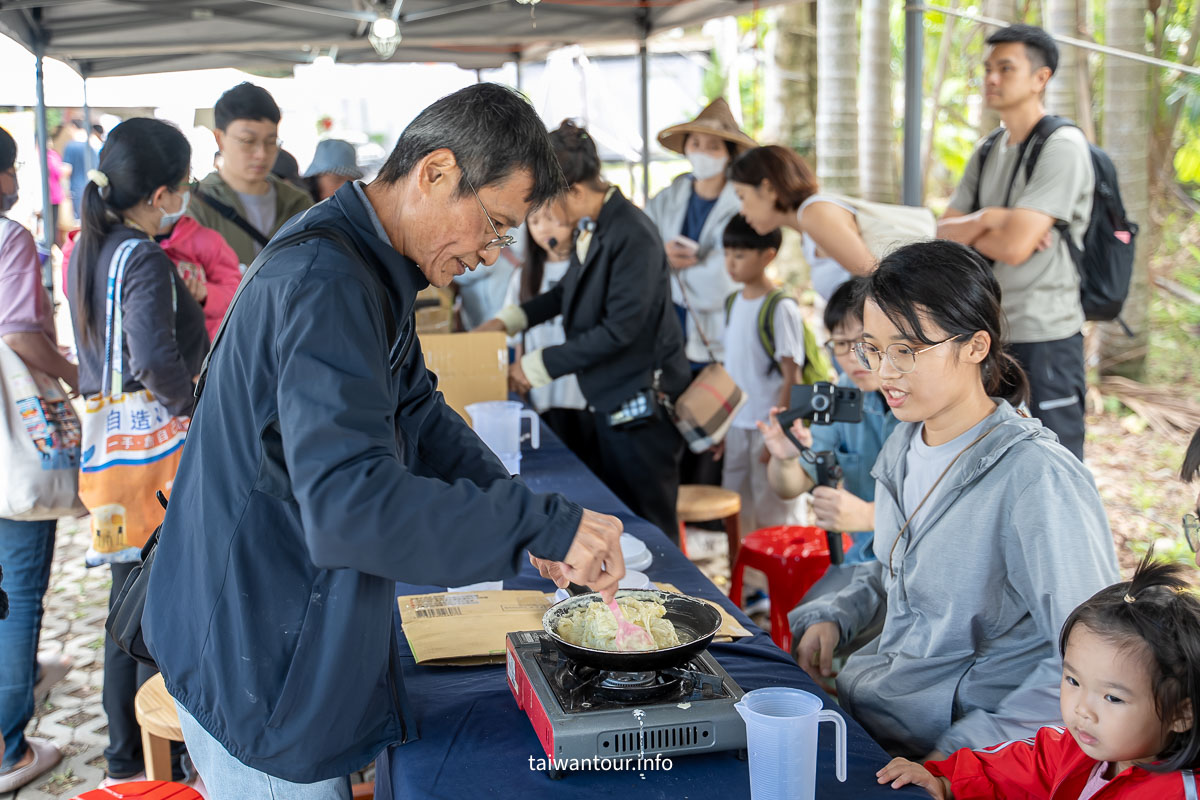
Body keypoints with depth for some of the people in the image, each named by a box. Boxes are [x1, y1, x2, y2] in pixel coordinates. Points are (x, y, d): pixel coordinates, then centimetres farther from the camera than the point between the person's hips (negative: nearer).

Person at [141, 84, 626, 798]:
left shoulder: (372, 271, 8)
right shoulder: (326, 283, -27)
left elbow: (416, 412, 16)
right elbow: (349, 501, -37)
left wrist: (520, 515, 0)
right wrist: (543, 525, -32)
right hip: (257, 664, -10)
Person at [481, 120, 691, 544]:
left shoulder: (633, 235, -22)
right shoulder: (592, 228, 6)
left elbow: (619, 330, -24)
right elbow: (571, 290, 24)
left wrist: (540, 364, -17)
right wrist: (509, 319, 14)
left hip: (642, 406, -9)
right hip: (608, 401, 10)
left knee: (648, 531, 3)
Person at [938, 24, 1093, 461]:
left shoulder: (1062, 147, -12)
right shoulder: (988, 153, 13)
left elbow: (1015, 246, -21)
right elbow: (943, 234, 7)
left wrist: (967, 229, -2)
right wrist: (986, 219, -12)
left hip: (1043, 339, -8)